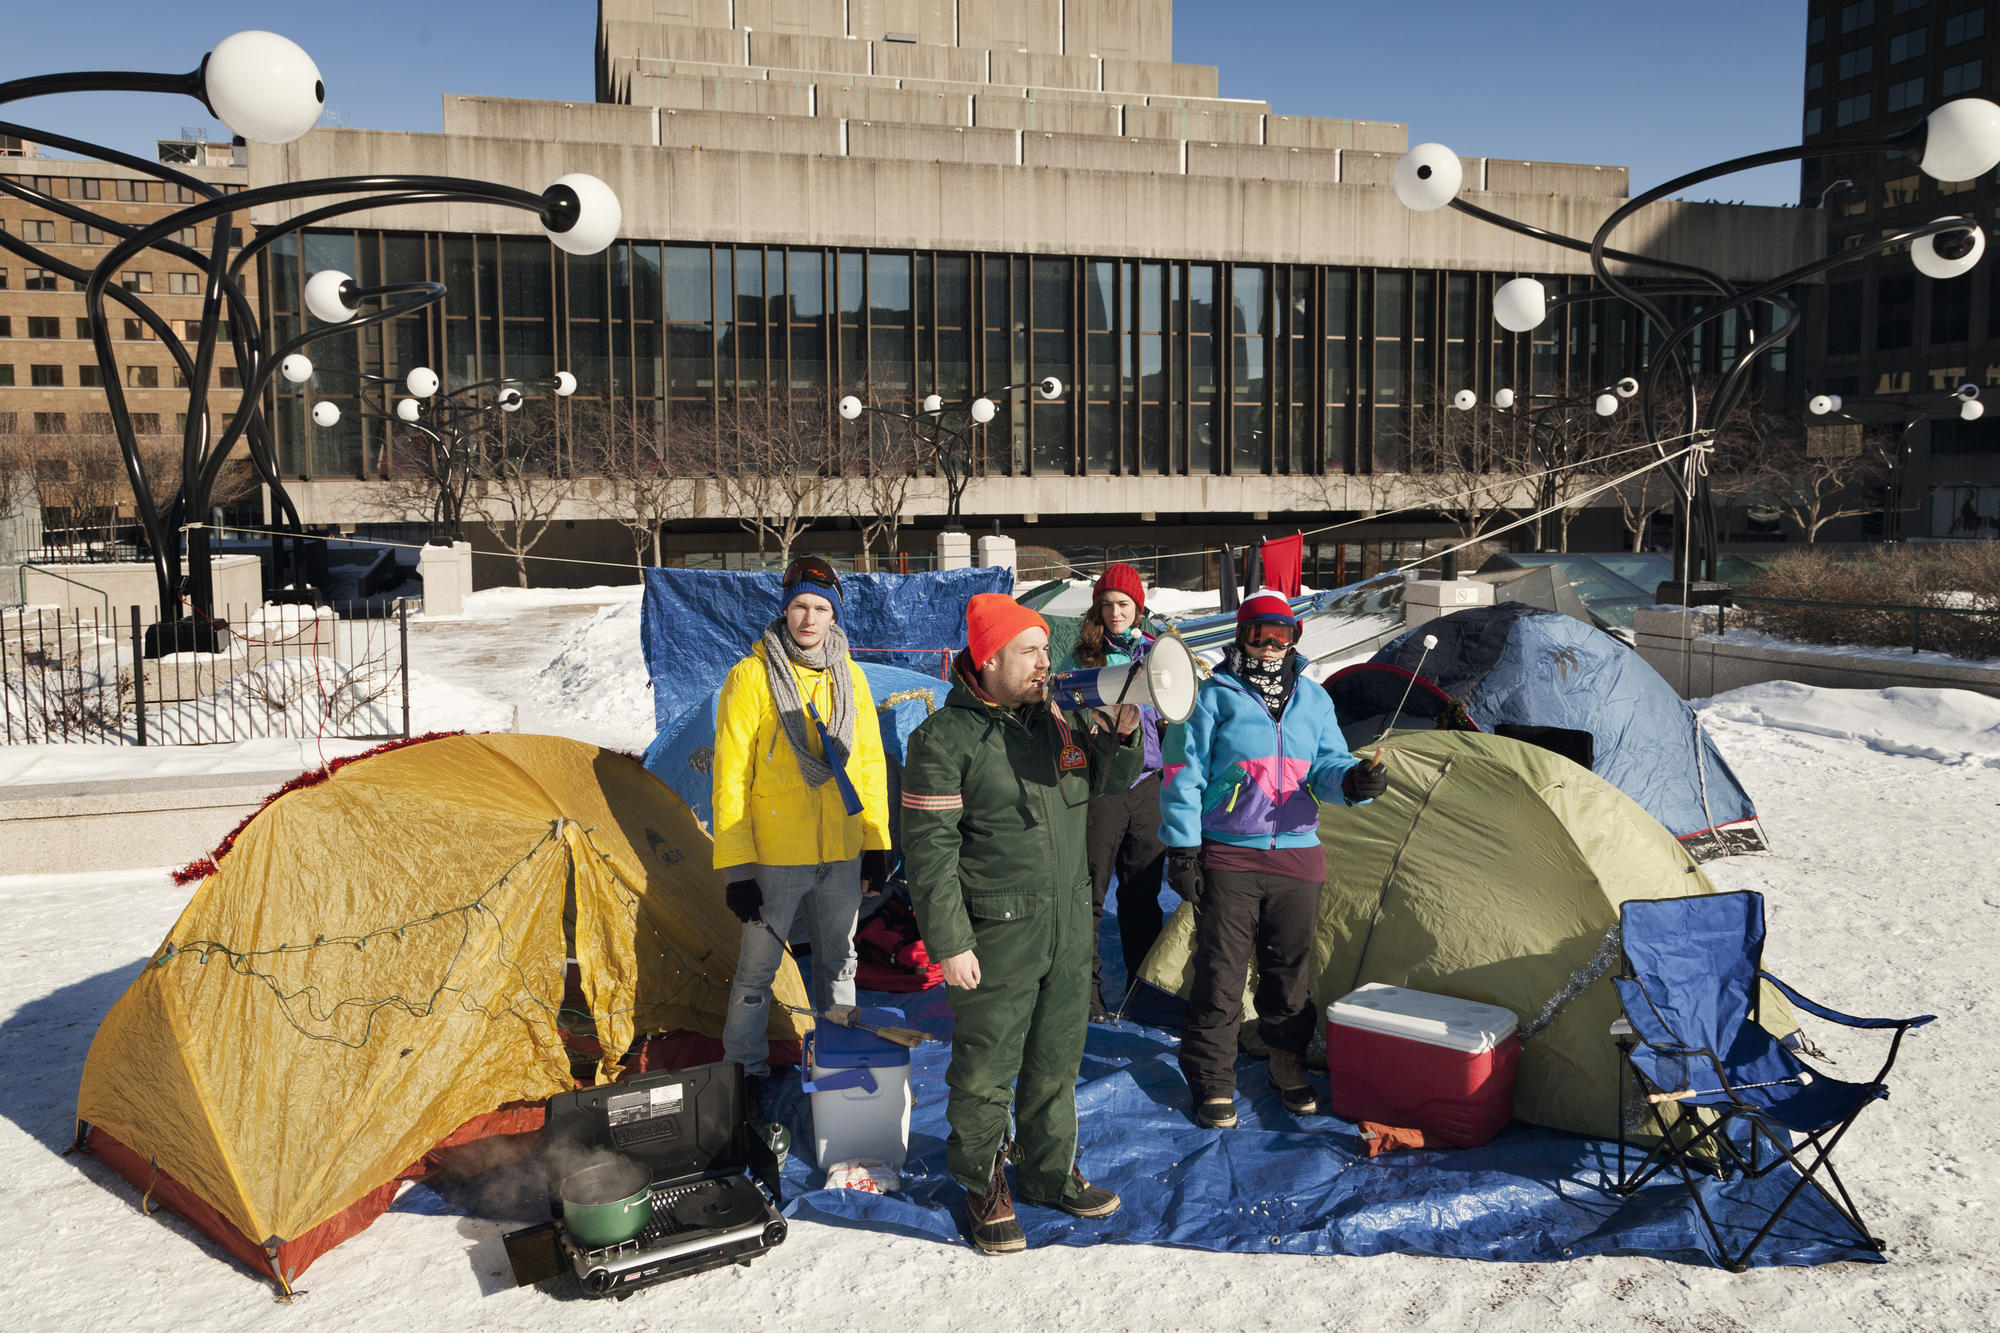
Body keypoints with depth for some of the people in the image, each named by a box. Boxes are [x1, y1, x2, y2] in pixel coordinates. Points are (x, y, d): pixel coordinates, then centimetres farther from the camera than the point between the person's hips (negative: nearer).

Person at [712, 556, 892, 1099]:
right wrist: (736, 866, -12)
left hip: (843, 855, 4)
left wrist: (876, 845, 8)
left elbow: (870, 764, 11)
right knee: (758, 967, 5)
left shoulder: (849, 677, 5)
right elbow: (730, 775, -9)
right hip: (774, 855, -4)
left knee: (839, 961, 16)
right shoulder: (751, 676, -9)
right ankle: (744, 1069, 23)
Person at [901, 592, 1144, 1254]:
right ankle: (983, 1185, 27)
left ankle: (1050, 1171, 37)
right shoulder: (944, 739, -13)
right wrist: (949, 944, -16)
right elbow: (929, 847, -14)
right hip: (994, 937, -6)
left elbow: (1118, 774, 12)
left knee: (1057, 1061, 18)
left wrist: (1124, 733, -11)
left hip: (1068, 929, 6)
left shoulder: (1061, 720, 6)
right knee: (985, 1069, 7)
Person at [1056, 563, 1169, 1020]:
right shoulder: (1080, 659, 2)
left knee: (1143, 891, 10)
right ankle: (1085, 987, 10)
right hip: (1097, 787, -2)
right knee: (1089, 891, 0)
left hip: (1146, 785, 3)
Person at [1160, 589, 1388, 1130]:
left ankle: (1288, 1064, 32)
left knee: (1290, 968, 14)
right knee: (1220, 972, 0)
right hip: (1228, 857, -4)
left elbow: (1327, 765, 7)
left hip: (1297, 857, 4)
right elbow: (1185, 776, -4)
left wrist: (1352, 780, -18)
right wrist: (1182, 847, -8)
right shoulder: (1215, 696, -3)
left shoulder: (1313, 699, 10)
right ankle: (1212, 1079, 13)